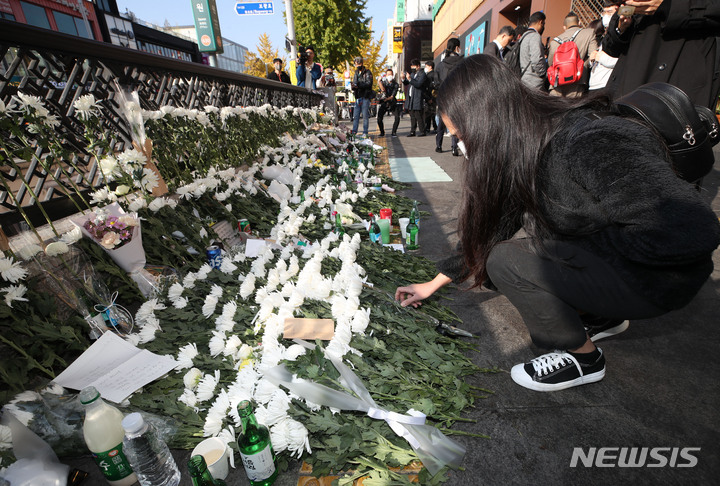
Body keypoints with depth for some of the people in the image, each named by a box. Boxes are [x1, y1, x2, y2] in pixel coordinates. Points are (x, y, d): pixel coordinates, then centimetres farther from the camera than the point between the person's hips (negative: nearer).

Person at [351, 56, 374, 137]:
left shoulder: (367, 73, -1)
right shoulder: (356, 74, 20)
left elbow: (369, 83, -14)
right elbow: (354, 84, 18)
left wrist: (359, 85, -25)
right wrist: (353, 87, -8)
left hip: (365, 97, -6)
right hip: (358, 97, 6)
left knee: (365, 115, -5)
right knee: (356, 115, 4)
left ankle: (365, 132, -1)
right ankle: (354, 131, 9)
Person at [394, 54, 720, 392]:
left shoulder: (589, 145, -29)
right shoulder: (525, 151, -3)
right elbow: (492, 229, 3)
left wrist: (559, 247, -23)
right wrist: (434, 284, 8)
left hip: (659, 274, -7)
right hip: (597, 259, 8)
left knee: (505, 262, -22)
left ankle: (584, 358, 2)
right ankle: (602, 317, 17)